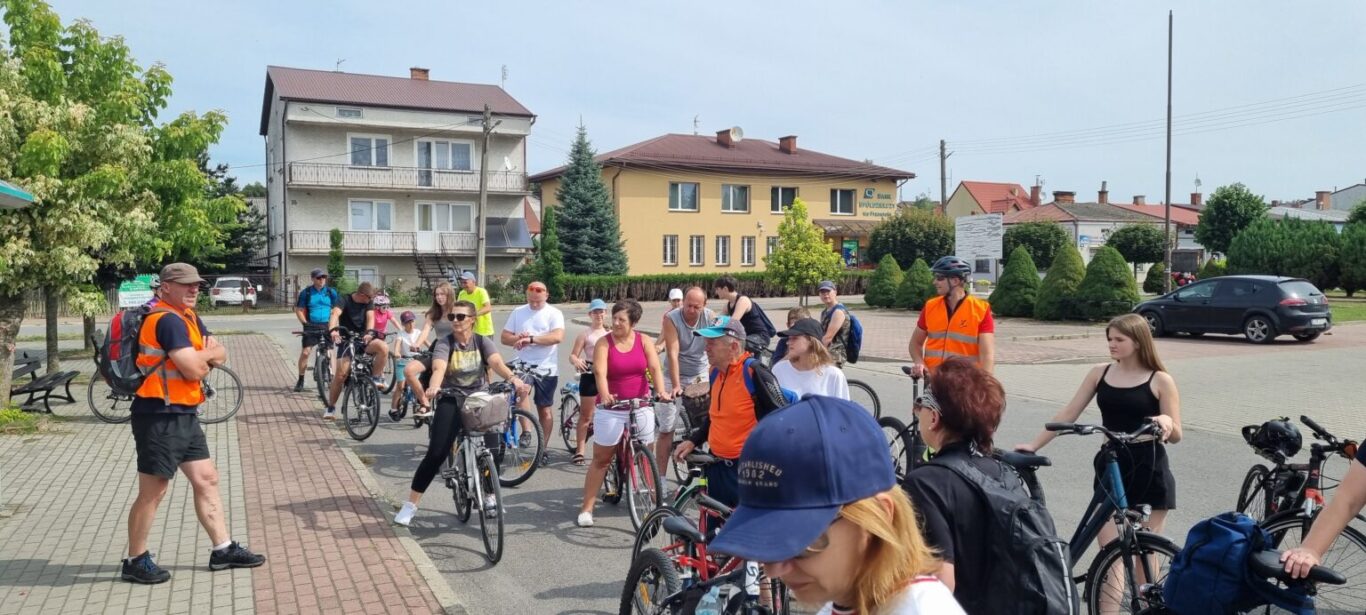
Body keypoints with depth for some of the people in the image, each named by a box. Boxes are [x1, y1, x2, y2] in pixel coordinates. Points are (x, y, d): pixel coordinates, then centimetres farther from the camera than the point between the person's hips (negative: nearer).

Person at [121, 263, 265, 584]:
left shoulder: (188, 316, 14)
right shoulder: (167, 320, -17)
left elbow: (220, 354, 12)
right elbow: (194, 370, -22)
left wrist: (203, 355, -9)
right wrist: (207, 353, -1)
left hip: (184, 414, 10)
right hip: (160, 417, -10)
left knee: (206, 479, 12)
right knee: (153, 491, 0)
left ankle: (223, 549, 19)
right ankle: (135, 561, 14)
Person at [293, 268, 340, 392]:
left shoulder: (331, 292, 5)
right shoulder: (306, 293, 2)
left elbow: (337, 309, 8)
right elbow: (299, 310, 4)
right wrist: (305, 323, -6)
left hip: (327, 326, 1)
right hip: (311, 327, -1)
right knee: (305, 352, -5)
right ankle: (300, 380, 6)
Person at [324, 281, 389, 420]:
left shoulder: (369, 302, 1)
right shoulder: (345, 300, -10)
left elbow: (370, 317, -13)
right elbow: (335, 314, -27)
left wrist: (369, 332, -35)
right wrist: (333, 330, -48)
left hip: (363, 338, 3)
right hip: (346, 340, -2)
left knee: (383, 347, -28)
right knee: (341, 374, -12)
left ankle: (375, 378, -8)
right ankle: (330, 407, 4)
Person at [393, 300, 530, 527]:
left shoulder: (482, 341, -1)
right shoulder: (444, 343, -6)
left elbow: (497, 362, -20)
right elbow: (438, 367, -26)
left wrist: (514, 379, -40)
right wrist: (433, 388, -49)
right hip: (451, 402, -2)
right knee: (436, 455, -9)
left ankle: (489, 497, 20)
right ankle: (410, 505, 3)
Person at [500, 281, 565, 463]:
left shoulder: (554, 313, -6)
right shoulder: (518, 312, 5)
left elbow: (558, 337, -22)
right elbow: (505, 337, 5)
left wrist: (531, 339, -29)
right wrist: (518, 339, -17)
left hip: (546, 369, -2)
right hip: (522, 365, 2)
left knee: (544, 409, 7)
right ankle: (525, 430, -8)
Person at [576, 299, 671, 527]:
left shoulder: (644, 341, 0)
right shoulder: (604, 343, -6)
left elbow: (655, 368, -12)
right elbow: (600, 372, -21)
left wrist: (661, 391, -30)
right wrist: (604, 395, -40)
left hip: (641, 406, 2)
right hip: (611, 407, -2)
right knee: (601, 459, 3)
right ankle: (586, 508, 8)